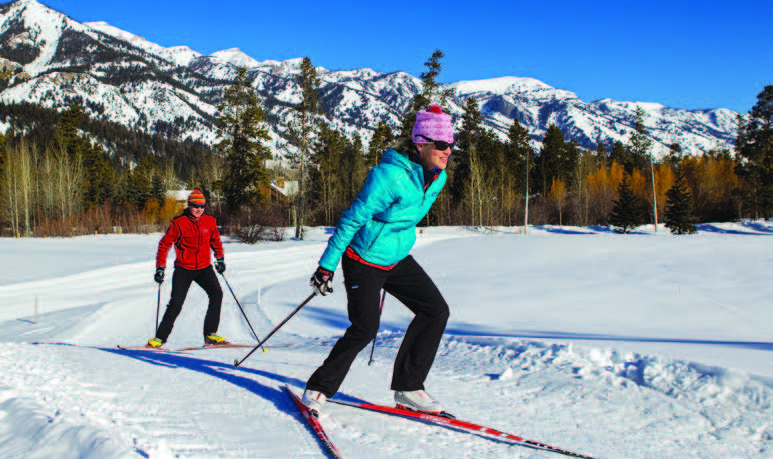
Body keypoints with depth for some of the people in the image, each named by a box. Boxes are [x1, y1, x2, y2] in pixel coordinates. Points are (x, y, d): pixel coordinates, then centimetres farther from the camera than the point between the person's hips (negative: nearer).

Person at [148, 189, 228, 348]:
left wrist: (220, 259, 9)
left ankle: (210, 334, -9)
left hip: (204, 268, 3)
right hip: (183, 269, -3)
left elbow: (215, 240, 20)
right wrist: (160, 268, -7)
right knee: (176, 304, -7)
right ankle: (160, 337, 8)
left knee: (217, 294, -17)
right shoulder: (178, 223, -9)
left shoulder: (210, 222, 2)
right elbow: (164, 244, -3)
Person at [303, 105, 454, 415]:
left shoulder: (437, 177, -1)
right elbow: (352, 219, -20)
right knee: (366, 327, -13)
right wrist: (327, 265, -18)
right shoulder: (390, 176, -26)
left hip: (397, 259, 8)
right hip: (364, 260, -8)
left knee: (436, 311, -2)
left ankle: (407, 388, 8)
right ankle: (319, 388, 8)